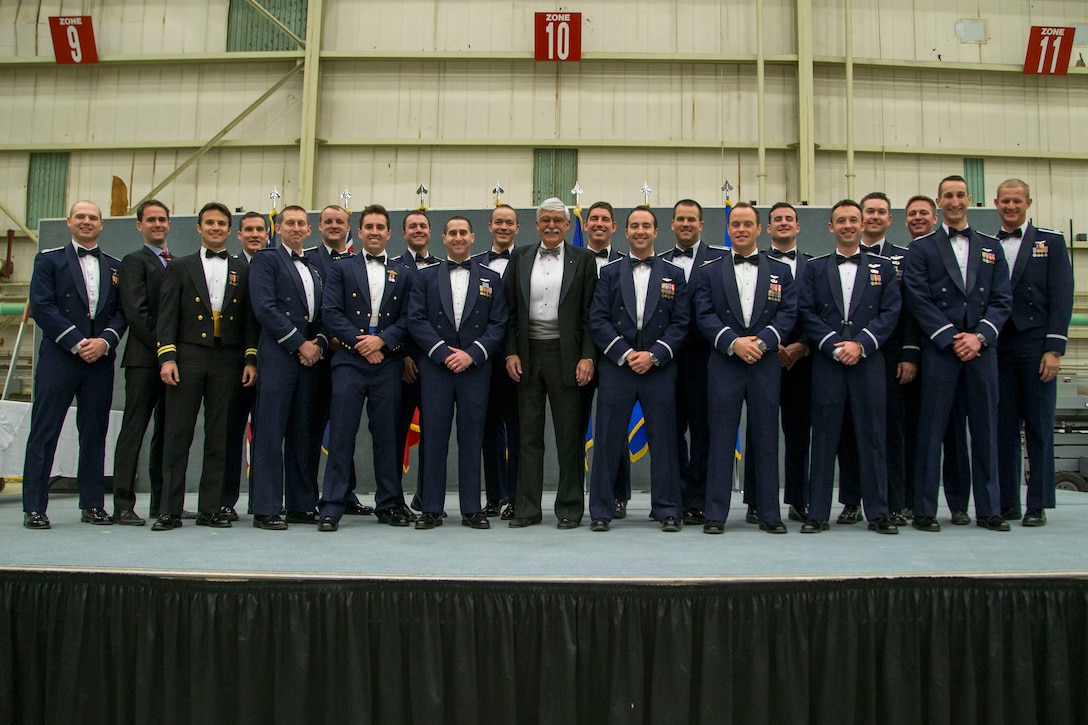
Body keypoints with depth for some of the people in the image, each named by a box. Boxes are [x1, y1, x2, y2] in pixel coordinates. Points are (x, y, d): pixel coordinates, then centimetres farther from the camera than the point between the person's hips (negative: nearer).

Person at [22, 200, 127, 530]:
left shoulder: (115, 267, 15)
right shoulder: (49, 259, 7)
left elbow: (122, 311, 9)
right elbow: (42, 307, -4)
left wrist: (104, 341, -9)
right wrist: (77, 343, -12)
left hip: (100, 359, 3)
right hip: (58, 357, -3)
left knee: (95, 433, 6)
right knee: (44, 432, -2)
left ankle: (93, 505, 13)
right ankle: (34, 508, 4)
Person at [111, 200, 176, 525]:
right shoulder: (134, 261, 0)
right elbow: (136, 313, -10)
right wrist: (162, 347, -13)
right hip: (144, 359, -6)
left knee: (167, 432, 8)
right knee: (134, 429, -4)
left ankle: (163, 502, 14)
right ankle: (123, 505, 0)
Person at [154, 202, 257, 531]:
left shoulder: (243, 270, 13)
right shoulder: (180, 267, 10)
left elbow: (249, 318, 9)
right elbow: (167, 316, 3)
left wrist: (250, 360, 1)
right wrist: (167, 357, -8)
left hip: (227, 360, 1)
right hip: (188, 356, -1)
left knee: (219, 438, 4)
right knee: (178, 435, 0)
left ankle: (211, 508, 10)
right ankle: (170, 510, 5)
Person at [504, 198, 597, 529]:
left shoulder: (582, 259, 3)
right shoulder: (520, 257, 10)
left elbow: (589, 313, 0)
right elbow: (510, 310, 8)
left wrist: (587, 357, -8)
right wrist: (511, 352, -1)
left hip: (565, 355, -2)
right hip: (528, 355, 3)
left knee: (569, 435, 3)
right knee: (528, 434, 7)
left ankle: (570, 508, 12)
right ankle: (527, 508, 14)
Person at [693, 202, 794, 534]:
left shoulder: (780, 271, 13)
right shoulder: (709, 271, 10)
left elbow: (788, 314, 4)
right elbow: (704, 316, 0)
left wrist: (762, 341, -12)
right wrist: (733, 342, -14)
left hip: (766, 364, 1)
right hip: (723, 365, -1)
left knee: (766, 438, 5)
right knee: (721, 438, 0)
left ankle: (769, 513, 13)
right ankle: (715, 514, 5)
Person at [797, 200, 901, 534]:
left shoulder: (882, 266, 12)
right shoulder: (815, 268, 12)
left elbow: (890, 312, 3)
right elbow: (806, 312, 3)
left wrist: (861, 344, -10)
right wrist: (834, 345, -10)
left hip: (869, 362, 0)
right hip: (827, 363, 0)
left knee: (872, 436, 2)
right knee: (824, 437, 1)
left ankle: (878, 513, 10)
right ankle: (817, 513, 6)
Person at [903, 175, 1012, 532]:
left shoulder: (991, 247, 14)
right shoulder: (920, 249, 5)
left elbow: (1002, 299, 7)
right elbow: (919, 301, -4)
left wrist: (979, 336, -8)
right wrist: (951, 339, -12)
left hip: (982, 348, 3)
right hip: (939, 349, -3)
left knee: (985, 429, 7)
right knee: (932, 430, -1)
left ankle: (988, 510, 16)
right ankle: (924, 510, 5)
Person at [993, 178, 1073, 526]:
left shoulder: (1051, 241, 5)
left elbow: (1062, 297, -2)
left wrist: (1054, 349, -9)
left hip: (1035, 344, -2)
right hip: (998, 347, 2)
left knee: (1039, 428, 1)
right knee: (1003, 427, 4)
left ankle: (1037, 506, 7)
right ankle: (1007, 503, 12)